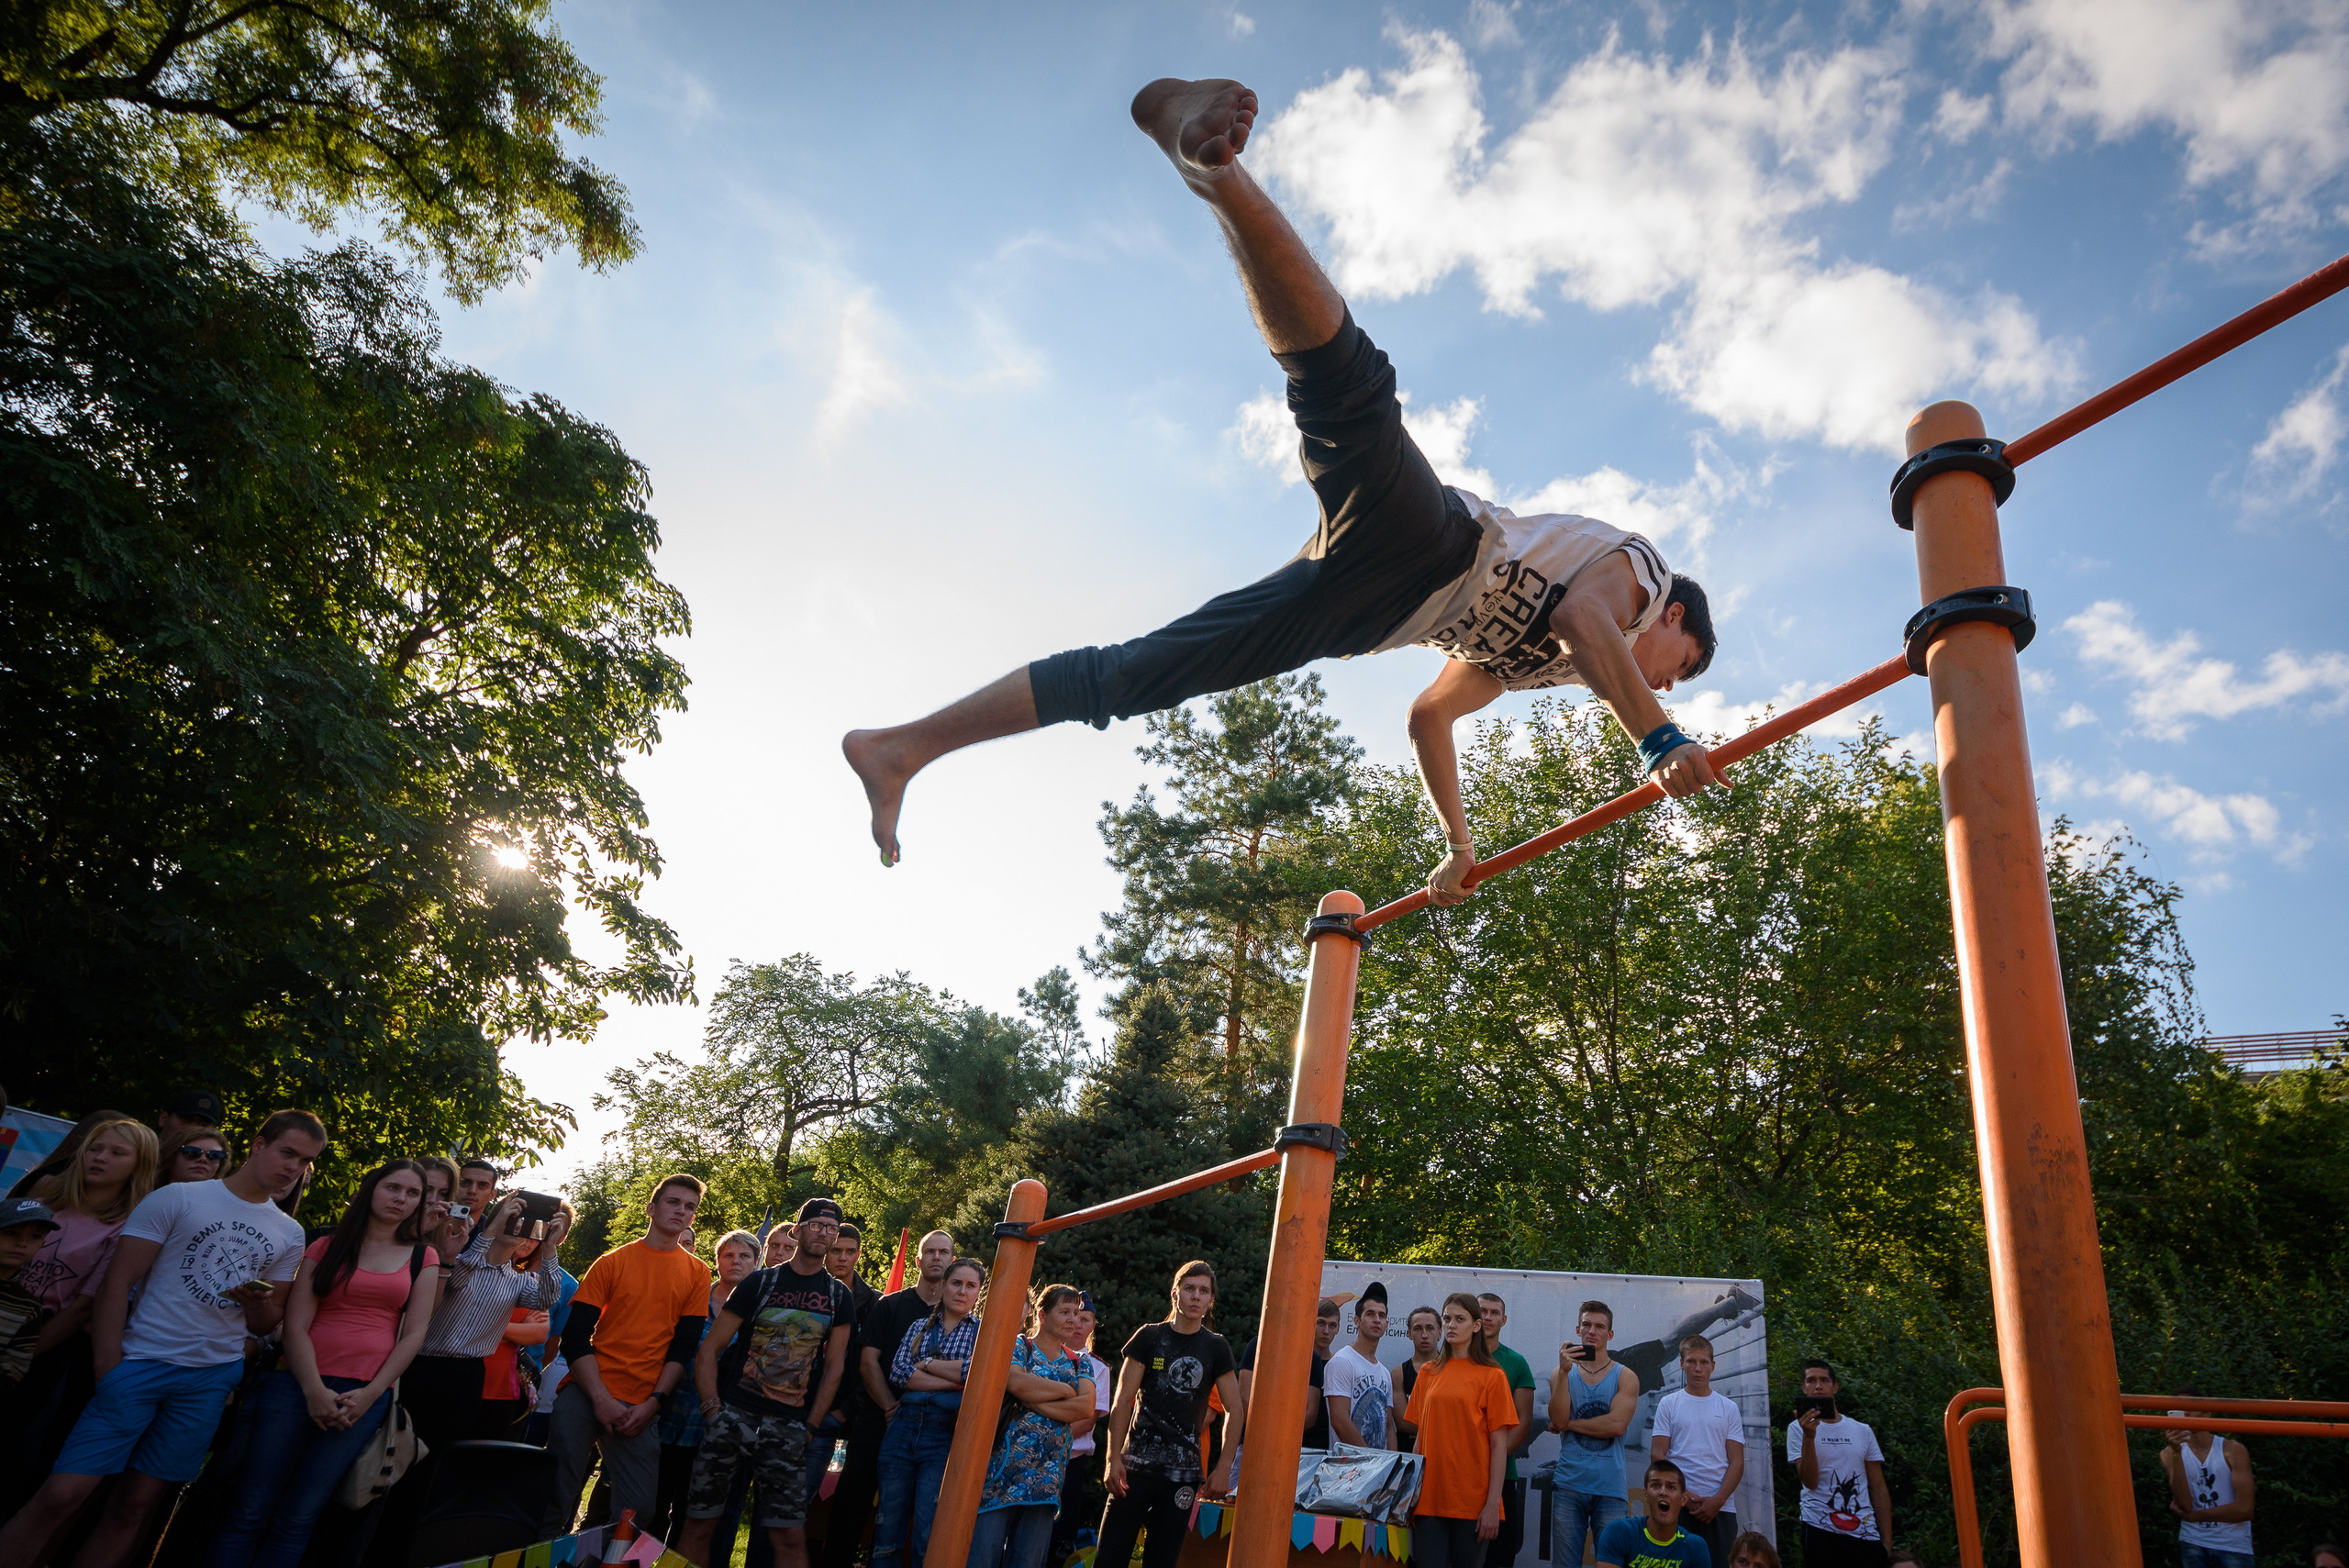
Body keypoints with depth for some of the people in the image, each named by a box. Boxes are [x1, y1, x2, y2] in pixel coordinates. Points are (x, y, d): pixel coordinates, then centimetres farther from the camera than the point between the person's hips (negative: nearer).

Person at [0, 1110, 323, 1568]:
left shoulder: (289, 1235, 12)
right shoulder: (177, 1198, 0)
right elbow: (118, 1281, -3)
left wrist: (259, 1303, -8)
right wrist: (109, 1369, -11)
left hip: (213, 1377, 3)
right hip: (140, 1361, -3)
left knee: (135, 1504, 4)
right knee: (61, 1495, -11)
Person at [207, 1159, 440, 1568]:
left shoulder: (421, 1259, 10)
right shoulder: (325, 1247, 8)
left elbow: (413, 1334, 5)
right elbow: (296, 1325, 1)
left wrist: (370, 1394, -7)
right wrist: (313, 1390, -12)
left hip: (366, 1394, 0)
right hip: (299, 1383, 0)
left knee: (298, 1518, 0)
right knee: (250, 1511, -2)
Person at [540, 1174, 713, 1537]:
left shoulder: (697, 1273, 8)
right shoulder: (612, 1262, 4)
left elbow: (684, 1346, 5)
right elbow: (575, 1337, -1)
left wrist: (652, 1403, -8)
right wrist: (601, 1399, -12)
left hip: (640, 1407, 1)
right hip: (585, 1394, -1)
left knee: (638, 1508, 0)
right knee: (556, 1496, -2)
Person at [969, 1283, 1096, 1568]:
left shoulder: (1080, 1362, 14)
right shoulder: (1017, 1346, 2)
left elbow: (1086, 1408, -3)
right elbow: (1015, 1382, -20)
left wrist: (1034, 1401, -11)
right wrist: (1065, 1390, -8)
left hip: (1047, 1476, 4)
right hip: (1005, 1466, -4)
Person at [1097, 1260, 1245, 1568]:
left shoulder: (1216, 1348, 5)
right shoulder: (1149, 1337, 2)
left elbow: (1235, 1410, 7)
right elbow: (1123, 1401, 1)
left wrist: (1223, 1470, 0)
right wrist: (1114, 1458, -6)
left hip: (1183, 1472, 1)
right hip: (1136, 1465, -1)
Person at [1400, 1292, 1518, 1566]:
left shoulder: (1492, 1376, -2)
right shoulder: (1428, 1373, 10)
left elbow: (1499, 1444, -4)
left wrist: (1492, 1505, -9)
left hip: (1473, 1501, -3)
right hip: (1429, 1499, 3)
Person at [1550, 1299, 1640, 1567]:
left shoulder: (1626, 1377, 5)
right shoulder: (1561, 1373, 9)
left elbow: (1617, 1424, -10)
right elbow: (1558, 1420, -7)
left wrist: (1569, 1424, -5)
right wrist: (1565, 1371, -13)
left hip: (1610, 1487, -1)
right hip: (1569, 1484, 1)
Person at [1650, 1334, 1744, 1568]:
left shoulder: (1728, 1408, 10)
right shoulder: (1668, 1404, 6)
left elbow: (1737, 1461, 5)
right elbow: (1657, 1455, 1)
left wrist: (1717, 1500, -8)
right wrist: (1684, 1496, -10)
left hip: (1720, 1507, 1)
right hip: (1679, 1505, -1)